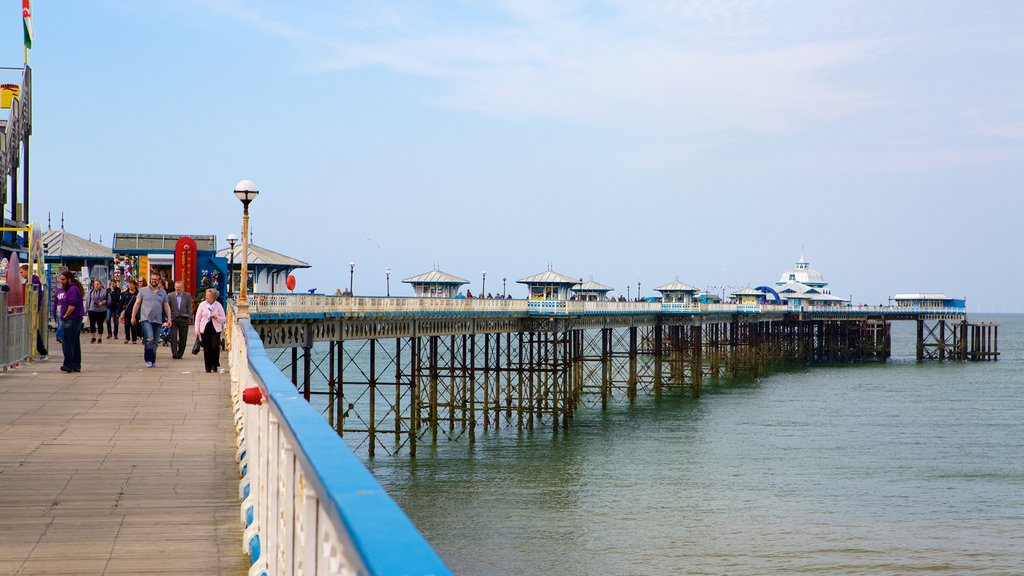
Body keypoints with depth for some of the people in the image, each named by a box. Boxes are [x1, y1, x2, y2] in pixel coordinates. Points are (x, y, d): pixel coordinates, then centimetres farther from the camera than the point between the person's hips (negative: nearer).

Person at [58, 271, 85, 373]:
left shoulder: (73, 289, -15)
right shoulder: (74, 288, 18)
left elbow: (72, 306, -23)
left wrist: (65, 316, -11)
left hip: (72, 319, -11)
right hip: (77, 319, 11)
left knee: (67, 343, -8)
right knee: (75, 343, 12)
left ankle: (68, 365, -7)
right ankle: (76, 365, 16)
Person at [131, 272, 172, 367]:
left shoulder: (163, 292, 12)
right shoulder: (143, 291, 6)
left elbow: (166, 306, 14)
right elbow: (137, 304, 8)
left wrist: (169, 319, 7)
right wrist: (133, 316, 3)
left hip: (158, 320, 3)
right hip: (146, 319, -3)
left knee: (155, 342, 6)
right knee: (149, 338, -18)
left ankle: (152, 361, 14)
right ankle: (148, 359, -7)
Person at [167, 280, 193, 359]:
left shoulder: (187, 296, 5)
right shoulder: (171, 296, 5)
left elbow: (189, 308, 7)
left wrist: (189, 317, -1)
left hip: (184, 319, 1)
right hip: (173, 319, 0)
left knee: (183, 338, 3)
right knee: (173, 337, -9)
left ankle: (180, 354, 15)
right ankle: (174, 354, -9)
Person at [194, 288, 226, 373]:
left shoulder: (218, 305, 2)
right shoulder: (202, 304, 3)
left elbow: (224, 319, 5)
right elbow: (198, 318, 6)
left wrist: (216, 317, -14)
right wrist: (197, 330, 0)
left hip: (215, 329, -1)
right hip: (205, 329, 1)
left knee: (215, 346, -11)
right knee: (207, 348, 1)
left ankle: (215, 365, 9)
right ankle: (208, 367, 10)